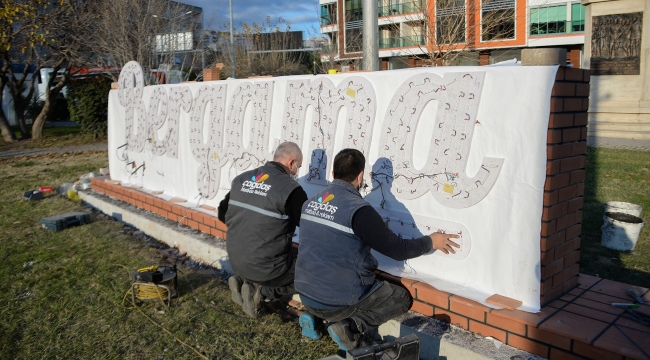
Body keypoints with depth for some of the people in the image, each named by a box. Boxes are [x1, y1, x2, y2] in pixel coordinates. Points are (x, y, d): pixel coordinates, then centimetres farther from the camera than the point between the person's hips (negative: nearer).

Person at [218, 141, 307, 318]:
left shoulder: (241, 179, 3)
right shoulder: (290, 188, -17)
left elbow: (223, 214, 14)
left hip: (235, 261, 7)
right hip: (265, 266, -7)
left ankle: (242, 280, 9)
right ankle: (262, 291, -3)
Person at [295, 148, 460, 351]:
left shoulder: (310, 203, 2)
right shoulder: (358, 209, -19)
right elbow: (398, 250, -11)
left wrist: (374, 228, 27)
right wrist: (431, 242, 7)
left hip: (306, 295, 7)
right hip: (337, 302, -6)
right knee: (402, 298, 15)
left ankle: (316, 317, 13)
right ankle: (350, 327, -4)